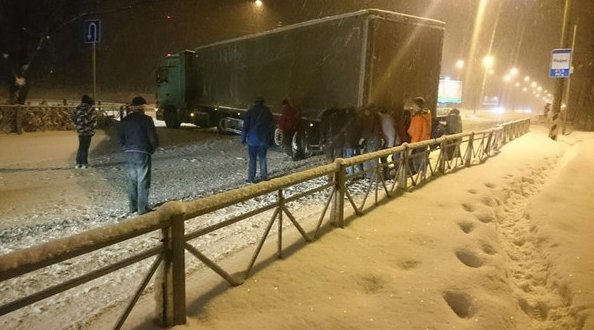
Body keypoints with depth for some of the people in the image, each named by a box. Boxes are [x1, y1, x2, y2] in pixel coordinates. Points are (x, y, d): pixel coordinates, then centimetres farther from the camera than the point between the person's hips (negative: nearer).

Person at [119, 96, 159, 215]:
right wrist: (153, 147, 8)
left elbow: (121, 138, 10)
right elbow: (153, 138, -10)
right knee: (143, 181, 1)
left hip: (129, 153, 6)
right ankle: (142, 208, 3)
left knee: (132, 180, 14)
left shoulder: (125, 120, 7)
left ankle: (133, 207, 20)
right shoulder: (146, 119, -11)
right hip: (142, 153, -6)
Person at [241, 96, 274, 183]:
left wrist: (243, 138, 1)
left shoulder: (250, 112, -5)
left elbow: (245, 126, -6)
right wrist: (269, 139, 14)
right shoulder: (267, 112, 2)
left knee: (252, 160, 3)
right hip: (263, 140, 2)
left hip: (252, 140, -2)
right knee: (263, 159, 12)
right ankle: (264, 177, 16)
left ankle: (251, 178, 4)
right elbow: (272, 127, 6)